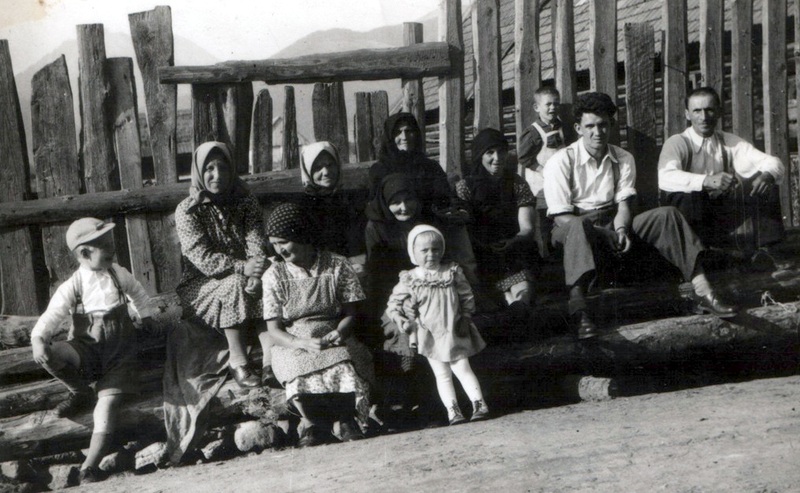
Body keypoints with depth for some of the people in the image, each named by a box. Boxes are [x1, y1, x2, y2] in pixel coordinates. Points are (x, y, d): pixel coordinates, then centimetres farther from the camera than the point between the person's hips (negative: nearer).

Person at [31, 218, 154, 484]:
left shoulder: (119, 275, -1)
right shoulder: (71, 287, -10)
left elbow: (139, 294, 21)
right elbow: (49, 317, -14)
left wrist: (146, 317, 20)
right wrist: (38, 340, -33)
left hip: (119, 348, 1)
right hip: (86, 348, 0)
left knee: (109, 399, -20)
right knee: (49, 356, -30)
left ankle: (90, 465, -21)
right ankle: (80, 393, 1)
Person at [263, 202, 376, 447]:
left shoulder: (337, 266, 4)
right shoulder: (274, 275, 3)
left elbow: (350, 313, 5)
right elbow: (274, 329, -1)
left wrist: (338, 333, -18)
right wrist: (304, 344, -20)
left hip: (334, 339, 1)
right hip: (293, 345, 0)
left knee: (346, 367, -32)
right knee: (302, 373, -34)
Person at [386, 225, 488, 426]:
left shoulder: (452, 273, -4)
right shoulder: (409, 280, -8)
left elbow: (467, 296, 4)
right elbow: (393, 304, -2)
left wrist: (465, 318, -5)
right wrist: (401, 321, -15)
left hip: (454, 332, 0)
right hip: (430, 335, 0)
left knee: (463, 368, 1)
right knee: (442, 375, 6)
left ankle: (479, 403, 6)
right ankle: (452, 410, 10)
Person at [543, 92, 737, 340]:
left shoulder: (623, 159, 9)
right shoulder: (560, 162, -7)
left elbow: (623, 204, 2)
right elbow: (561, 216, -13)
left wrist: (621, 230, -23)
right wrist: (609, 237, -24)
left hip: (612, 224, 5)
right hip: (572, 227, -5)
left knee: (665, 215, -16)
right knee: (580, 227, -42)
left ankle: (703, 294, -23)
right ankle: (579, 312, -59)